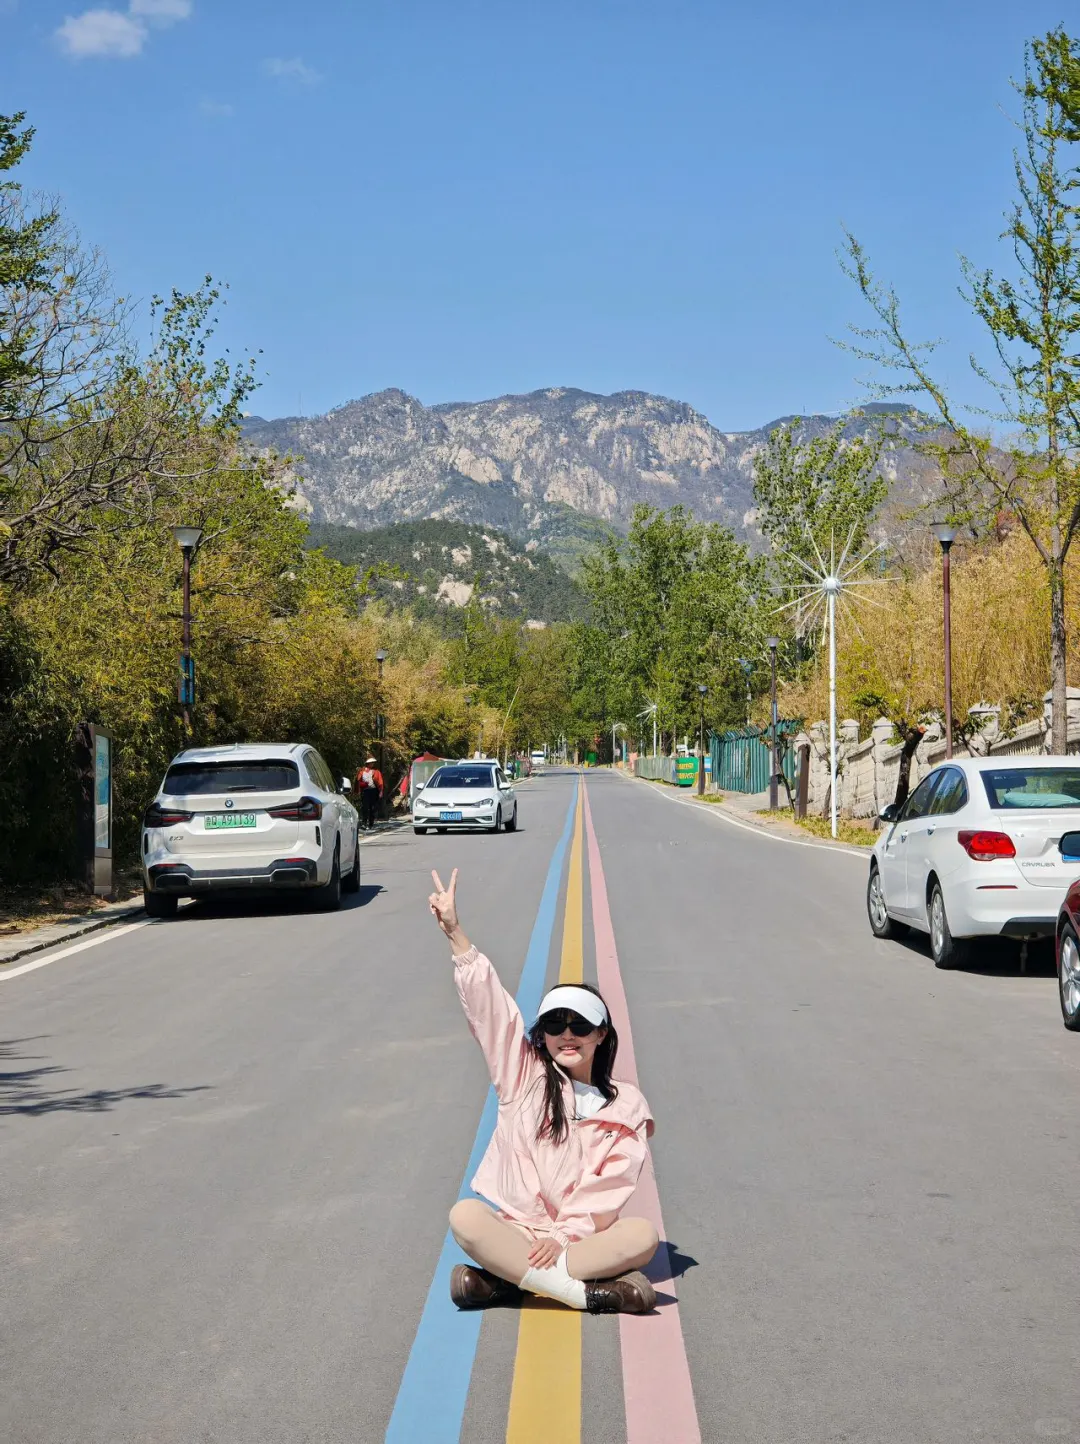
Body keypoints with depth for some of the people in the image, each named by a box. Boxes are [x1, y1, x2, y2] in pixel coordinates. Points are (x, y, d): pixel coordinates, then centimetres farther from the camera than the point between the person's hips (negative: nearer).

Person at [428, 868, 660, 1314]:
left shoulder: (625, 1106, 6)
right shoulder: (525, 1076, 9)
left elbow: (608, 1192, -4)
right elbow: (487, 1002, 0)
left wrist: (566, 1237, -18)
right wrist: (454, 932, -8)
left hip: (583, 1237, -1)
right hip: (514, 1232, 1)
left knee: (642, 1235, -30)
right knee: (465, 1216, -31)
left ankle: (503, 1281, -30)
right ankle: (586, 1292, -34)